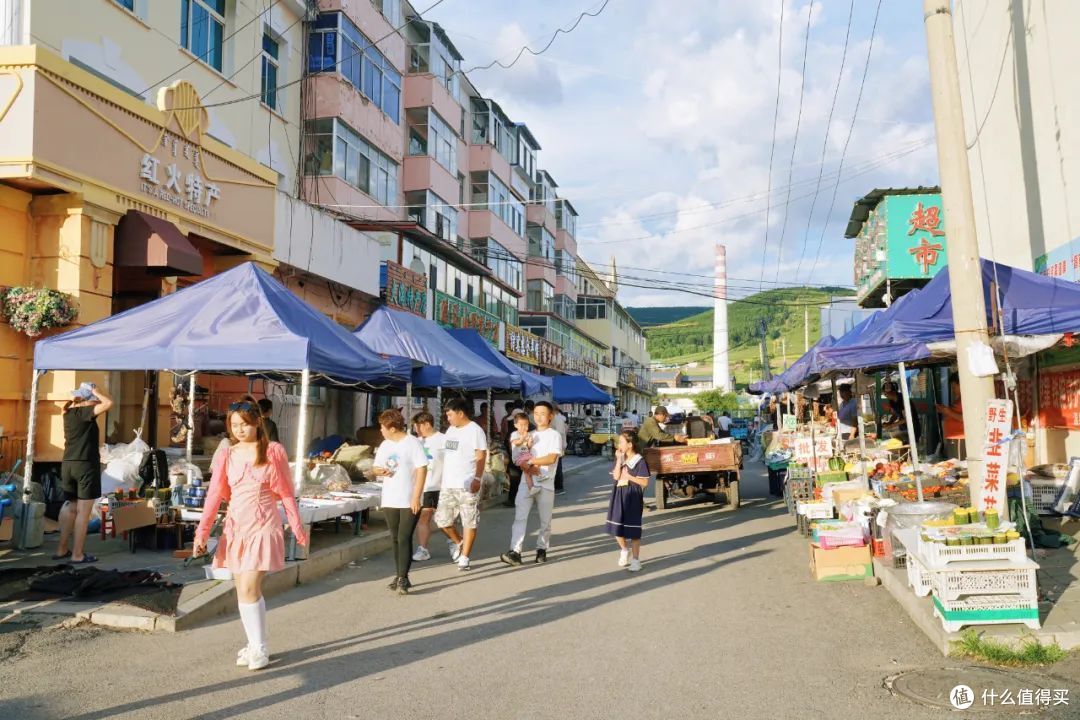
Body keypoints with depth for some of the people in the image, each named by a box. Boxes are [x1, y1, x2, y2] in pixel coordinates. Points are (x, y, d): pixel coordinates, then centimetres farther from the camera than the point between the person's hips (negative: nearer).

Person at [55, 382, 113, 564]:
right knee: (83, 511, -1)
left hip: (68, 464, 8)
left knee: (70, 508, 19)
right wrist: (95, 392, -10)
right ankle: (77, 554, 2)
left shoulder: (68, 412, 10)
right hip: (86, 465, -8)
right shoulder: (84, 412, -14)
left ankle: (62, 550, 26)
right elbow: (108, 403, -25)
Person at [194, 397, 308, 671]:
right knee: (245, 591, 10)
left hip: (263, 527, -4)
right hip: (236, 527, 4)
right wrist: (201, 533, -8)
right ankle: (254, 644, 24)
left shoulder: (273, 452, -4)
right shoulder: (226, 456, 4)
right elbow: (214, 496, -1)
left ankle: (260, 649, 4)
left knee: (248, 589, -10)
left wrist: (298, 528, 2)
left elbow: (286, 493, 1)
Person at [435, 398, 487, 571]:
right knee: (442, 519, 8)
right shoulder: (451, 430, 15)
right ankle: (458, 542, 32)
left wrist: (477, 478, -22)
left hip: (467, 485, -7)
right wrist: (443, 478, 17)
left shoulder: (474, 430, -9)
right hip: (448, 484, 8)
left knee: (469, 522, 0)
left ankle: (464, 558, 9)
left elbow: (481, 456, -13)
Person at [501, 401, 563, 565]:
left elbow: (551, 459, -16)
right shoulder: (530, 435, 14)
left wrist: (529, 461, -16)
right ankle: (515, 552, -12)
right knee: (520, 517, -8)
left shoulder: (554, 435, -3)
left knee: (545, 521, 7)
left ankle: (541, 550, 23)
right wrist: (531, 467, -13)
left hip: (545, 484, -3)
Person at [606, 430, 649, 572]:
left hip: (632, 497, -6)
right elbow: (616, 476, -7)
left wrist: (629, 476, -19)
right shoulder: (621, 458, 5)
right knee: (616, 527, 8)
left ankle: (635, 560, 15)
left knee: (633, 531, 2)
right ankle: (624, 550, 34)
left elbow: (645, 482, -12)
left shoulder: (639, 460, -12)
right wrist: (619, 459, -12)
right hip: (619, 496, 6)